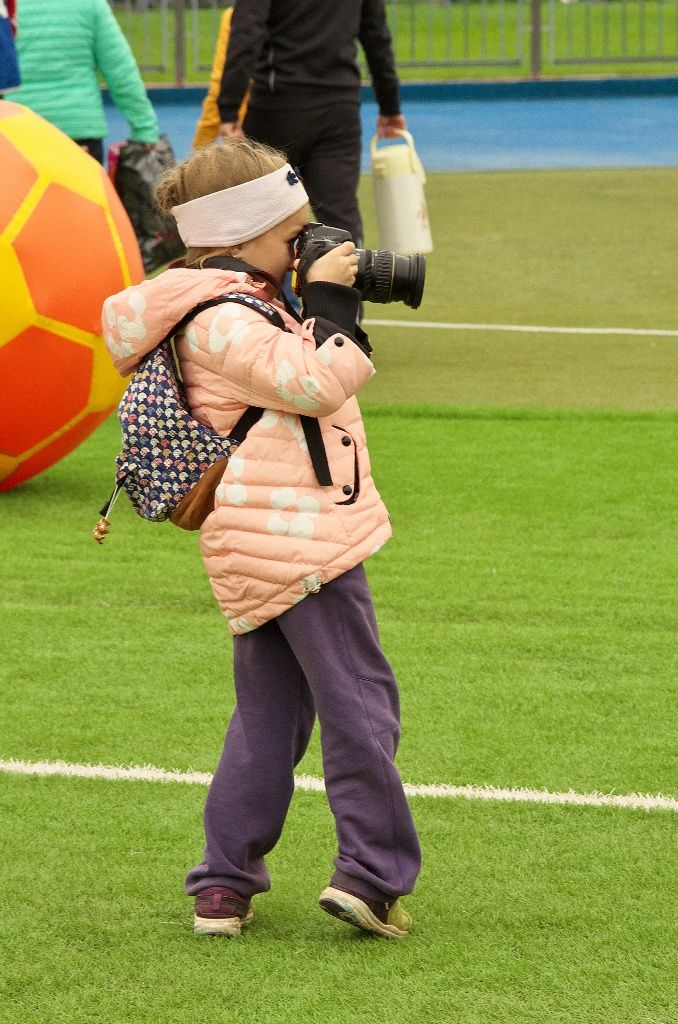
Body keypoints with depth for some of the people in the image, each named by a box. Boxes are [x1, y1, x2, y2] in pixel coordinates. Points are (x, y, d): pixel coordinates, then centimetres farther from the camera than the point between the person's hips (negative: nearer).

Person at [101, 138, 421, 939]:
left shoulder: (235, 308, 18)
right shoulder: (220, 319, -13)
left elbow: (307, 385, 23)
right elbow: (313, 384, -19)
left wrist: (324, 304, 11)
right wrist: (329, 302, -9)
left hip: (254, 553, 10)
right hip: (297, 534, -10)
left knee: (268, 715, 13)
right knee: (357, 700, -5)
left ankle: (224, 884, 12)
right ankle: (372, 872, -6)